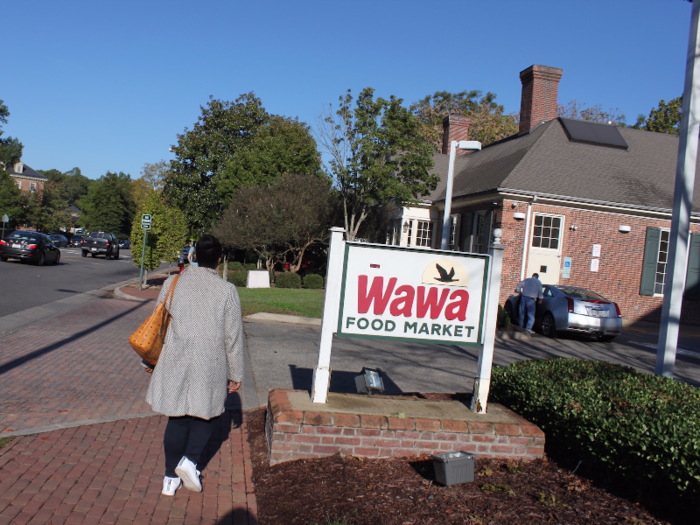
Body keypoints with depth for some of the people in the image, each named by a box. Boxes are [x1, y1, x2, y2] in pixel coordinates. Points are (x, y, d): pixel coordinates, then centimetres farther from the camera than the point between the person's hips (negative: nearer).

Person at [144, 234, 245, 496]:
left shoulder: (172, 284, 0)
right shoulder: (227, 291, -9)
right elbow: (233, 337, -5)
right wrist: (235, 374, 5)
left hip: (175, 364, 3)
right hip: (210, 367, -3)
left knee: (177, 418, 15)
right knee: (208, 413, 18)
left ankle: (171, 477, 21)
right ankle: (190, 459, 0)